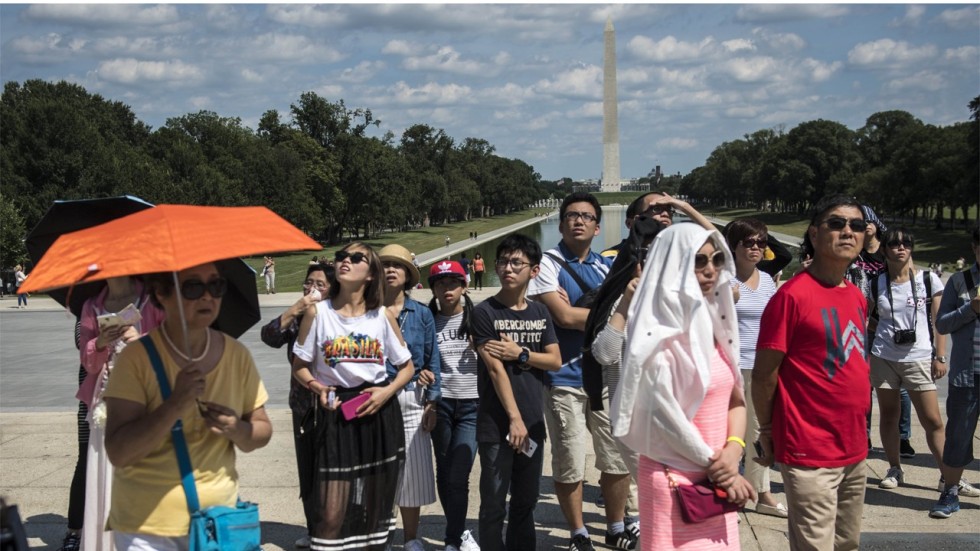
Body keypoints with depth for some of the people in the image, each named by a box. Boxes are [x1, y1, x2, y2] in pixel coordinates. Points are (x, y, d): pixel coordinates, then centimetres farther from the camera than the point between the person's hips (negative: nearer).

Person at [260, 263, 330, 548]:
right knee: (307, 470, 14)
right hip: (304, 406, 5)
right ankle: (313, 529, 27)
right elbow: (269, 336, -7)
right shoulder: (297, 318, 7)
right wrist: (295, 310, -14)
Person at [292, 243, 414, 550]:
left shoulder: (383, 316, 2)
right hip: (336, 413, -2)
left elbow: (407, 367, 9)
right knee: (331, 515, -8)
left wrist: (387, 391, -9)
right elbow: (299, 366, 4)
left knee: (376, 507, 11)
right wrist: (316, 386, -16)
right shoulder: (317, 312, -2)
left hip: (379, 413, 2)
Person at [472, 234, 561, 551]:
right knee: (494, 506, 0)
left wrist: (520, 353, -12)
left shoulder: (540, 313, 10)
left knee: (526, 502, 13)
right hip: (497, 427, -5)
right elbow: (495, 369, -12)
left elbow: (555, 361, 5)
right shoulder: (485, 313, -5)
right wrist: (514, 418, -16)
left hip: (533, 424, 5)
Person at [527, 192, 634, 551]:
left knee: (618, 458, 10)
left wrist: (578, 312, -13)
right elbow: (563, 316, -16)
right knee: (569, 465, 4)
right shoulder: (547, 264, -4)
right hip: (565, 380, -4)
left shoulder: (608, 267, 11)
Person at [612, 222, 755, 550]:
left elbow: (736, 399, 10)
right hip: (675, 479, -7)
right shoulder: (659, 335, -14)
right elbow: (666, 417, -16)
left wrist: (732, 452, -6)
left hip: (717, 479, 7)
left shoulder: (715, 323, 7)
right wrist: (715, 466, -8)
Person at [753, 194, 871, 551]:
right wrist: (767, 431, -4)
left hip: (854, 450, 8)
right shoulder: (793, 294, -14)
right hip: (809, 454, -8)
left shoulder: (857, 297, 9)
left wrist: (857, 429, 18)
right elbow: (764, 374, -12)